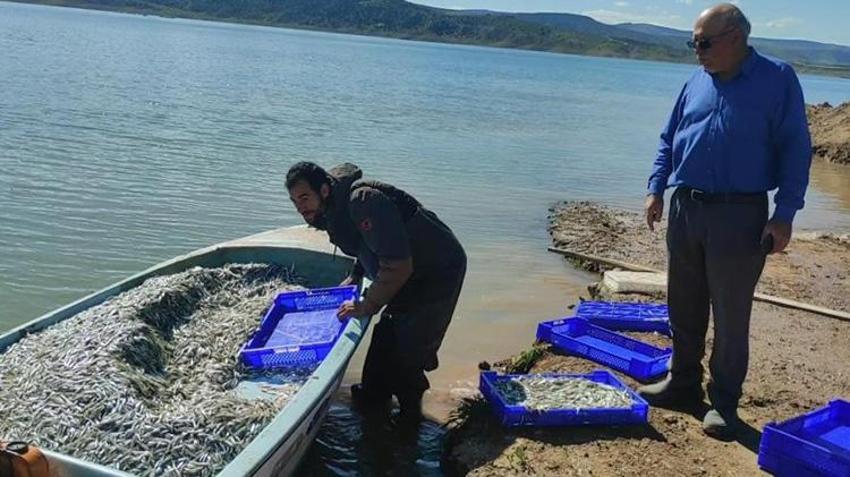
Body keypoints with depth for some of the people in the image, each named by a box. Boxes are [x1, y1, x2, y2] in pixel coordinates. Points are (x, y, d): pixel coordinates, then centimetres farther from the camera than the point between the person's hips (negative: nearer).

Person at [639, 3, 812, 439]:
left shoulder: (777, 79, -5)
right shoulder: (697, 82, 10)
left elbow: (795, 150, -7)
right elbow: (669, 139, 17)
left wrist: (784, 215, -13)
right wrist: (657, 188, 5)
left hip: (739, 215, -5)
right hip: (685, 209, 6)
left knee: (731, 316, 3)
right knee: (684, 307, 14)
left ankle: (724, 403, 16)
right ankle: (683, 382, 31)